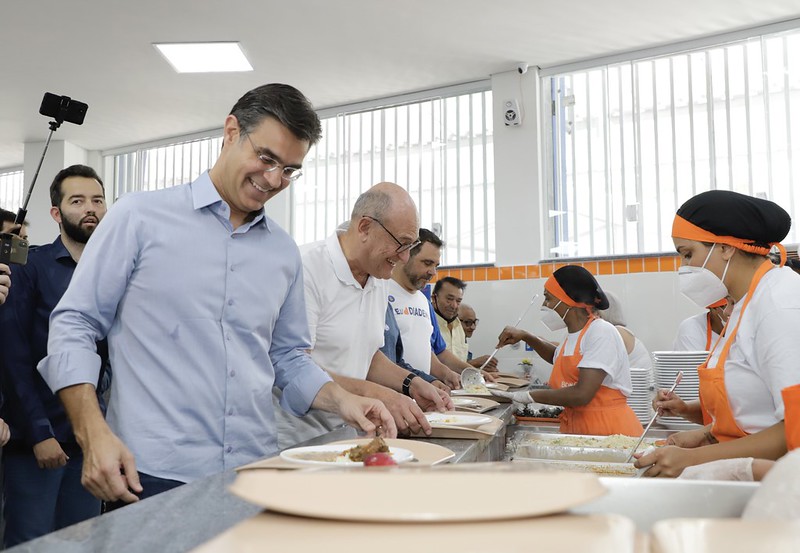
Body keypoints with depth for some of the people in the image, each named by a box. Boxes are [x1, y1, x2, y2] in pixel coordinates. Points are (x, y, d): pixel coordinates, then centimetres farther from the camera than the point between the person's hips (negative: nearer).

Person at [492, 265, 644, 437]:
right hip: (576, 428, 7)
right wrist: (525, 336, 17)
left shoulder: (601, 332, -14)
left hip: (610, 429, -7)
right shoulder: (573, 336, 11)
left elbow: (582, 394, -22)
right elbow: (557, 356, 35)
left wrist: (530, 396, -10)